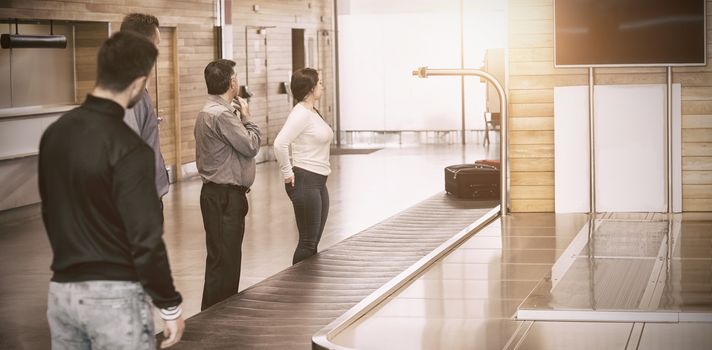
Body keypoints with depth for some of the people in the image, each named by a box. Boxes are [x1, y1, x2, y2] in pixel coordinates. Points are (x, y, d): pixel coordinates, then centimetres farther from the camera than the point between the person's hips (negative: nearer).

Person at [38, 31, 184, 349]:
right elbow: (145, 238, -19)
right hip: (113, 294, -7)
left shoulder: (55, 133, 4)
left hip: (60, 289, 7)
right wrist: (170, 305, -10)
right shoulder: (128, 148, -18)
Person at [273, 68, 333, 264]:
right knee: (308, 242, -4)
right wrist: (287, 172, -18)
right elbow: (280, 143, -28)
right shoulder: (301, 114, -16)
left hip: (319, 182, 9)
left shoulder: (313, 112, 12)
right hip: (305, 182, -9)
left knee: (313, 241, 12)